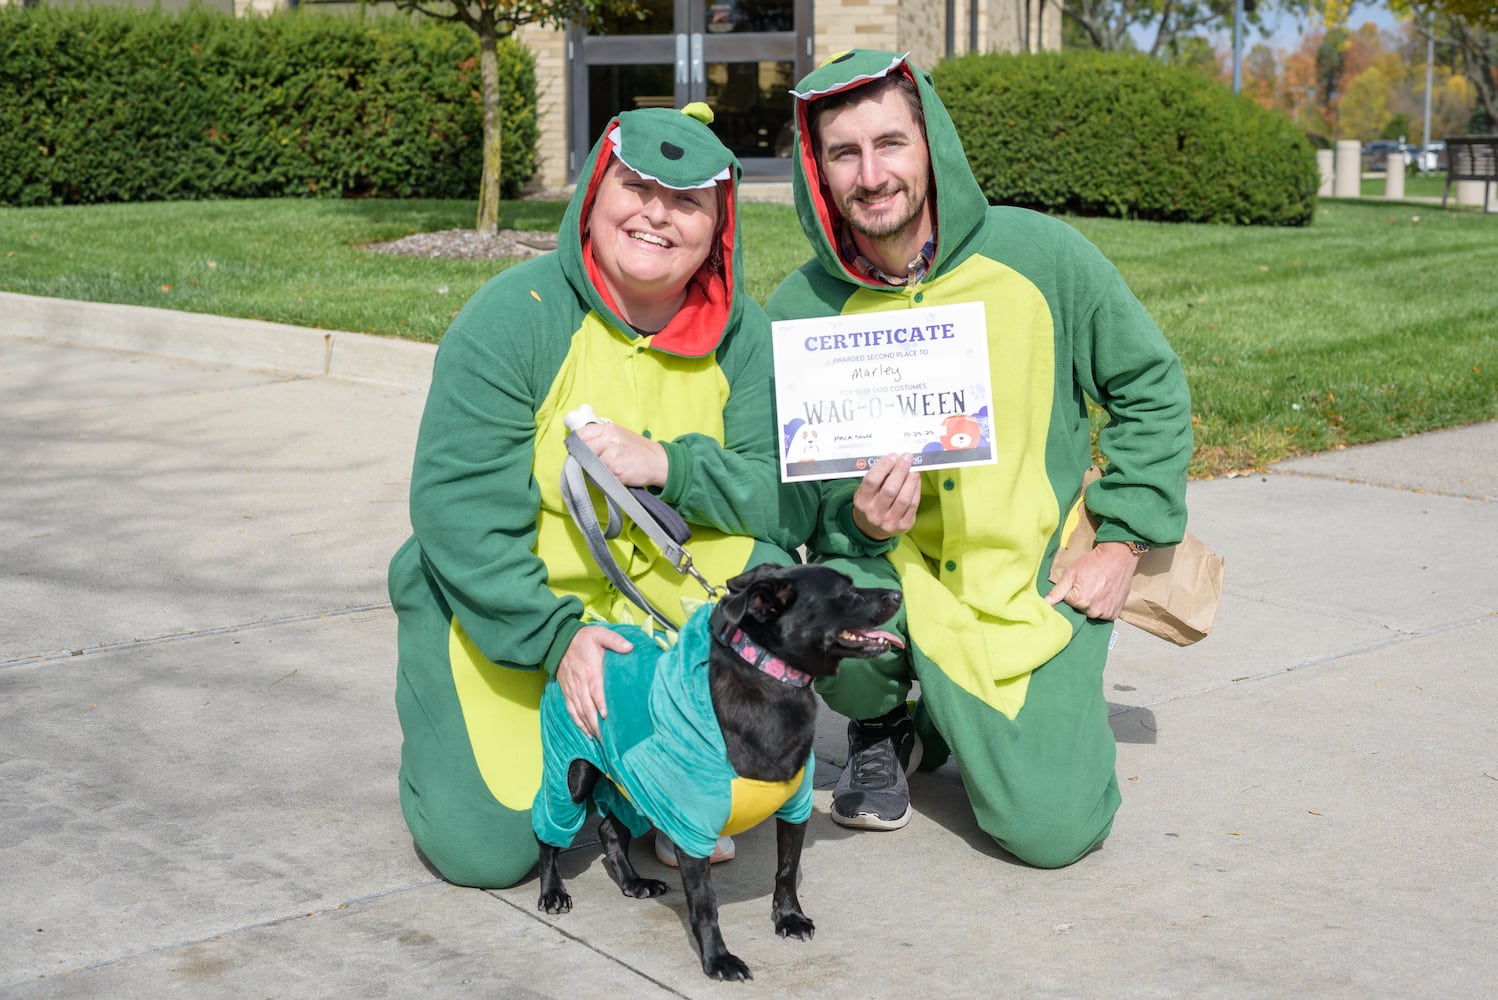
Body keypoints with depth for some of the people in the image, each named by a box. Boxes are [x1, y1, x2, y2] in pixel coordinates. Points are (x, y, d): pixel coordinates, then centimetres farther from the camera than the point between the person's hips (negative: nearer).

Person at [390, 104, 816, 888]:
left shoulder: (739, 335, -5)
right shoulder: (512, 317, -16)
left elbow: (791, 501, -12)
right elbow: (458, 512, -20)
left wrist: (669, 464, -29)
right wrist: (557, 634, -29)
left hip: (659, 608, 3)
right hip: (495, 614, -3)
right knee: (485, 850, -13)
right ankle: (448, 734, 23)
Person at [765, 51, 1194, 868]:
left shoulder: (1039, 257, -9)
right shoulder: (799, 311, -7)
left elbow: (1151, 388, 2)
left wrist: (1122, 543, -3)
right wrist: (856, 520, -22)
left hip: (1032, 589, -1)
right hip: (892, 571, 1)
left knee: (1053, 831, -16)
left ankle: (955, 724, 21)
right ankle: (883, 727, 4)